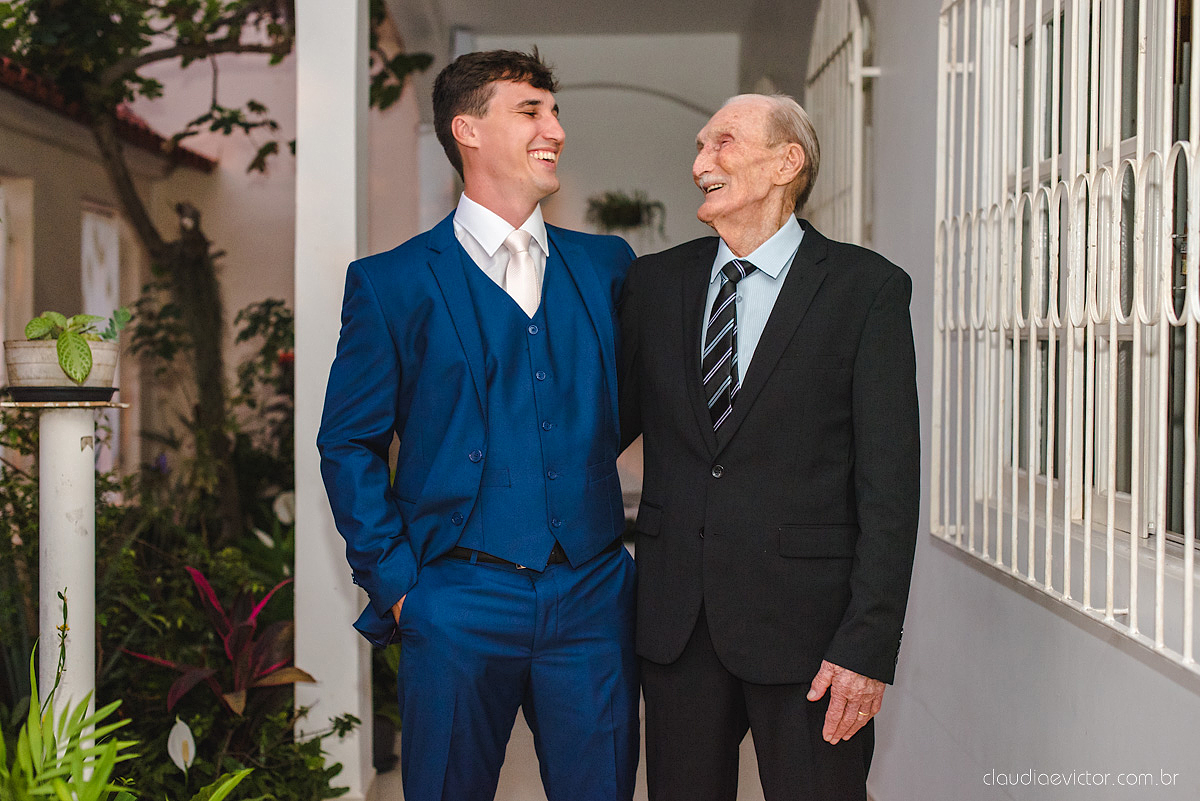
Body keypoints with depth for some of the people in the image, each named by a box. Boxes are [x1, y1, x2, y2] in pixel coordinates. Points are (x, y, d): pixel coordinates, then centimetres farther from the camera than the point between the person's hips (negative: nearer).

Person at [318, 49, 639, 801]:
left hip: (592, 599, 3)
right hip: (460, 604, -2)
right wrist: (394, 583, -3)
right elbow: (349, 445, 1)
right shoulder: (392, 283, 0)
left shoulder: (607, 265, 9)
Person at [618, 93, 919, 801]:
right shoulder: (655, 282, 9)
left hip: (805, 620, -3)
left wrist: (868, 644, -13)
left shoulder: (866, 287, -4)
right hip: (674, 620, 4)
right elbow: (612, 420, 14)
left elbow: (890, 482, -8)